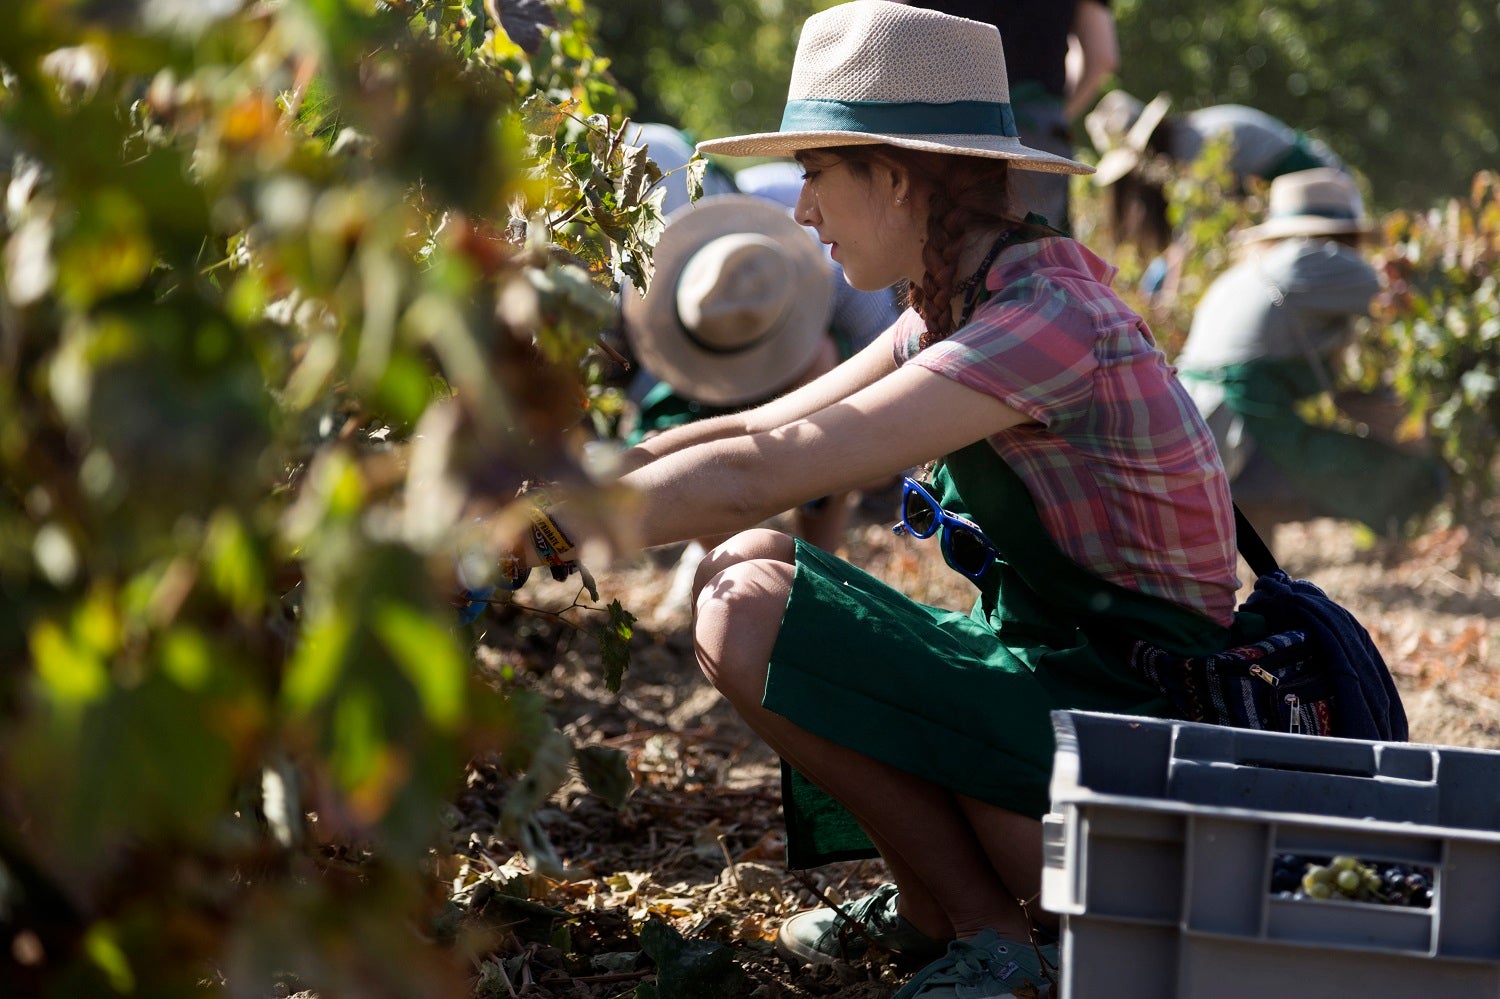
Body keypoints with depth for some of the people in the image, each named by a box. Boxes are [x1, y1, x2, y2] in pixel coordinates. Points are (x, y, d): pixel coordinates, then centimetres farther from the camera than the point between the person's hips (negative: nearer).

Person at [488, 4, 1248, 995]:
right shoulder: (959, 308, 8)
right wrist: (544, 492, 2)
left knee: (751, 615, -18)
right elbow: (758, 430, 11)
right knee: (744, 567, 10)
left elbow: (758, 476, -27)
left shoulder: (1046, 319, -23)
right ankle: (936, 903, 12)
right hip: (1052, 669, 9)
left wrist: (541, 528, -18)